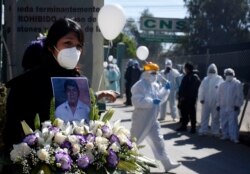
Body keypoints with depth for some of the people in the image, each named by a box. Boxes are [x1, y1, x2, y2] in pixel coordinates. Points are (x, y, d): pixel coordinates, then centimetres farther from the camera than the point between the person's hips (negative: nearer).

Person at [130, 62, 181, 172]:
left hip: (152, 120, 8)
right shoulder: (140, 85, -16)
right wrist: (152, 101, -29)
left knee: (157, 140, 10)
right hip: (141, 120, -8)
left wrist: (165, 90, 2)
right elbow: (136, 100, -26)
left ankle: (167, 163, 15)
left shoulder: (155, 85, 10)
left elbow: (160, 98, 16)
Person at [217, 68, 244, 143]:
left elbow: (239, 95, -4)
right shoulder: (222, 85, 16)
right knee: (224, 122, 7)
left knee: (233, 122, -9)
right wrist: (218, 105, 13)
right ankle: (226, 135, 17)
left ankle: (234, 137, -9)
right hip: (223, 107, 6)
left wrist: (237, 104, -10)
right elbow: (219, 96, 18)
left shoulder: (237, 84, -1)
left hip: (233, 107, -6)